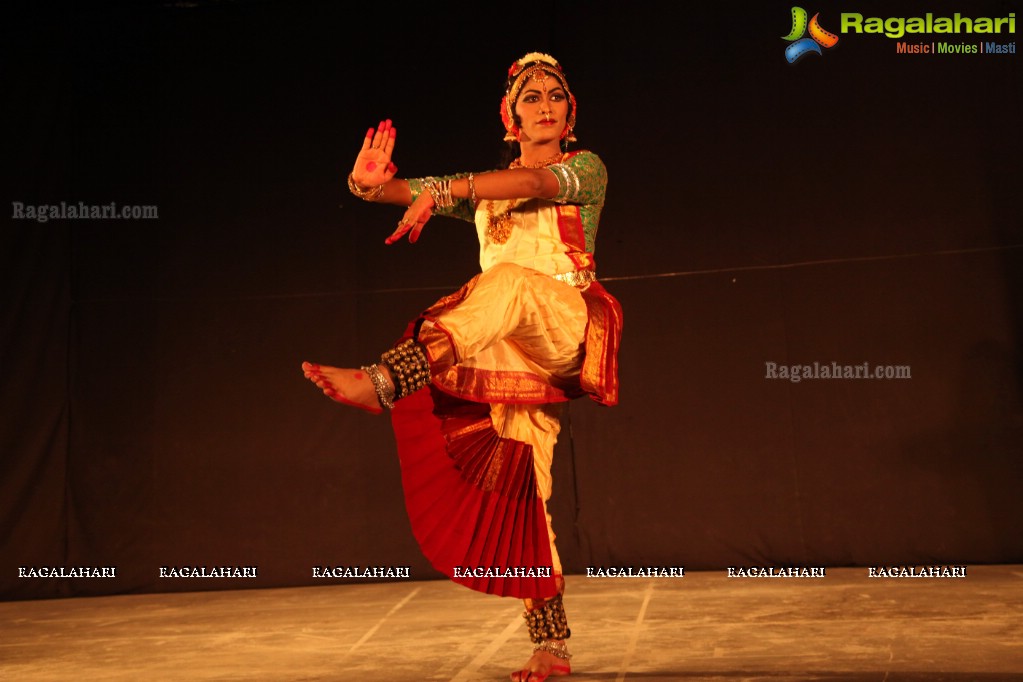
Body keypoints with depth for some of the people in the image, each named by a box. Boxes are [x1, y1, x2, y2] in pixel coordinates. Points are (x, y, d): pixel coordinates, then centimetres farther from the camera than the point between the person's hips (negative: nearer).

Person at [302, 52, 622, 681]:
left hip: (566, 329, -4)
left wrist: (443, 188, -28)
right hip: (508, 349, 4)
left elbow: (537, 182, -15)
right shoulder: (485, 187, 21)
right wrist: (373, 184, -17)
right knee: (519, 488, -3)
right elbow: (419, 191, 6)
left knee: (507, 280, -35)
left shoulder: (586, 168, 8)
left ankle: (385, 382, -49)